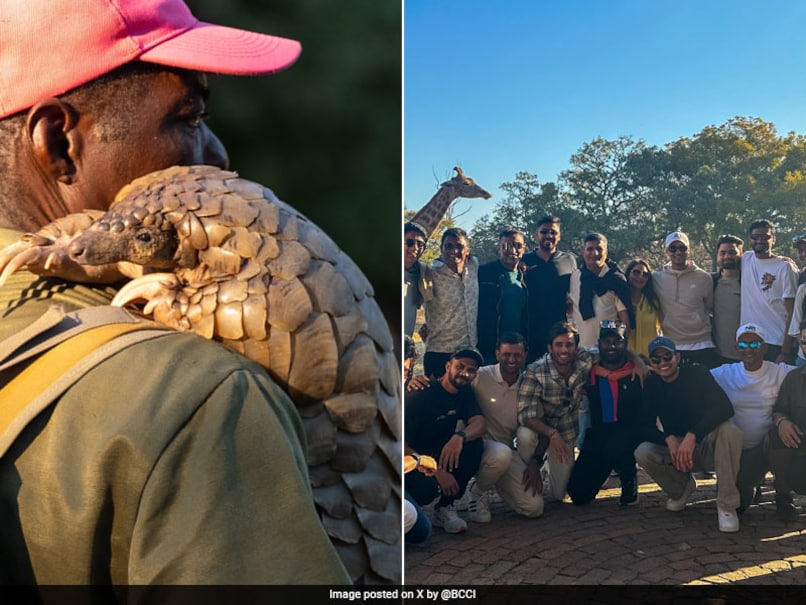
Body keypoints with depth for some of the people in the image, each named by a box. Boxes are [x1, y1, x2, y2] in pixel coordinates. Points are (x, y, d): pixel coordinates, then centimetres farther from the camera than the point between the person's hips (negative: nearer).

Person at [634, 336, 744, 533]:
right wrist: (669, 439, -27)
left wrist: (691, 436, -38)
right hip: (674, 448, 3)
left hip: (707, 446, -2)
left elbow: (724, 407, -26)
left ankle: (726, 505, -22)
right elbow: (644, 427, -5)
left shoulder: (697, 374, -12)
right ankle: (682, 487, 7)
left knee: (729, 429, -34)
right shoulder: (651, 385, -1)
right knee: (642, 452, -26)